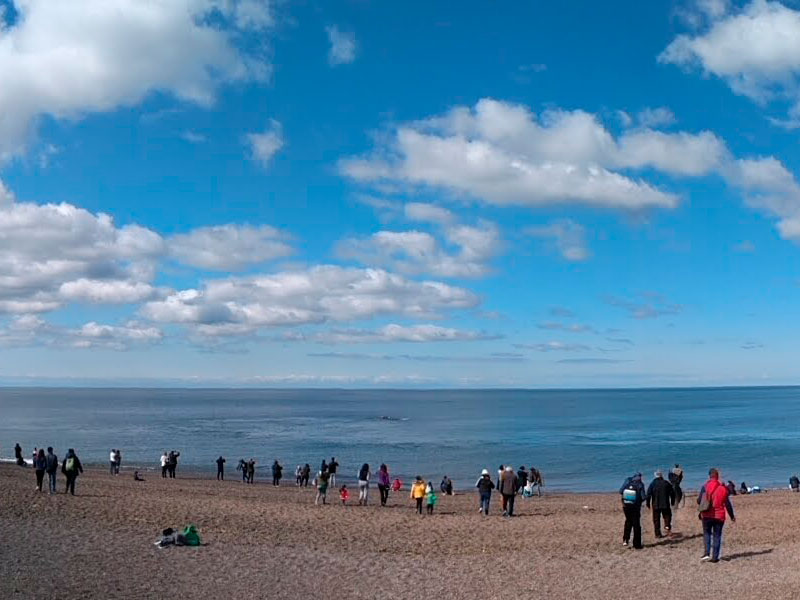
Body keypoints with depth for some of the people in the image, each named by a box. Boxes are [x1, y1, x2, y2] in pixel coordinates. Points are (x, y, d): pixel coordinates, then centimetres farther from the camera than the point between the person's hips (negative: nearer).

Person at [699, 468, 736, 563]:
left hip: (707, 515, 0)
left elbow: (699, 501, -3)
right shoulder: (723, 488, -3)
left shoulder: (705, 487, -6)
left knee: (706, 533, 13)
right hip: (719, 516, 0)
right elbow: (728, 504, 0)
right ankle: (715, 557, 5)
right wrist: (732, 516, 11)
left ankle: (707, 553, -4)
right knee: (717, 535, 8)